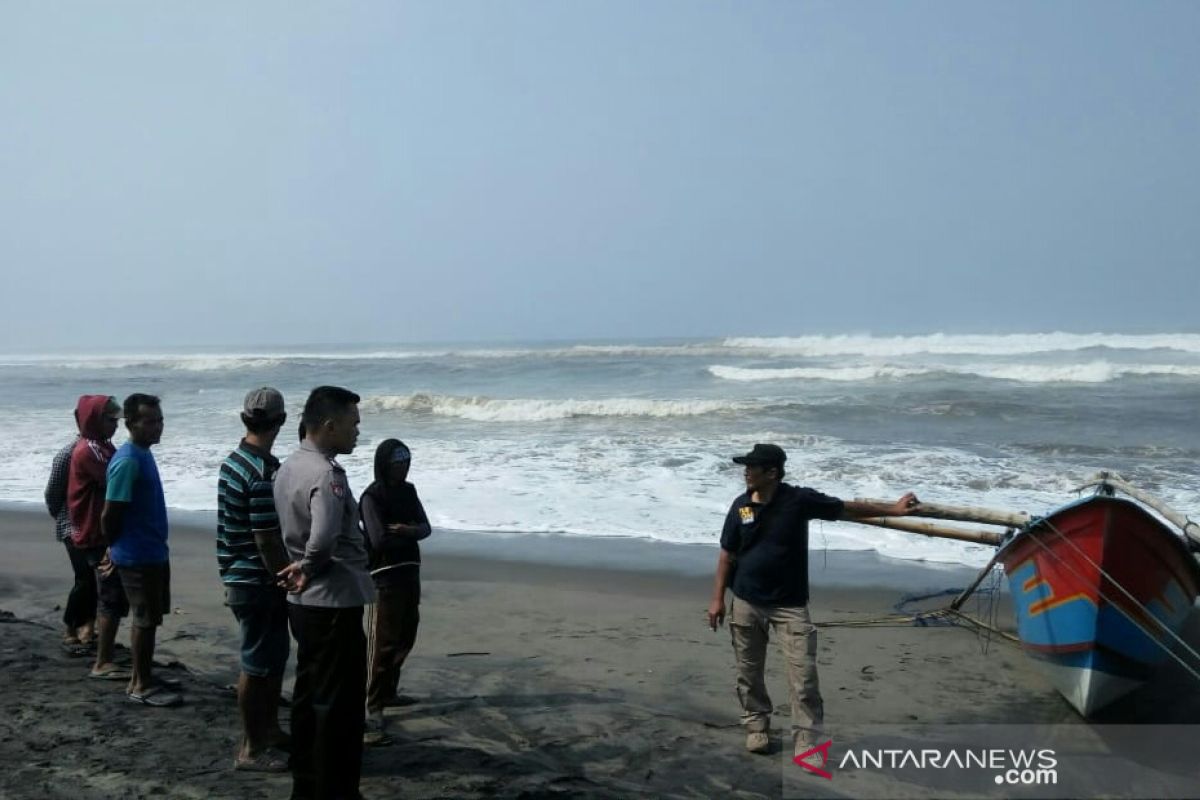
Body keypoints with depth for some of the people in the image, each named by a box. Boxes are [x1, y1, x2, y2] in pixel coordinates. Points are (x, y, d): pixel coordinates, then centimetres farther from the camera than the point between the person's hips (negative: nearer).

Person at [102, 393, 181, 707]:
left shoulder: (143, 454, 10)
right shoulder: (127, 460, -21)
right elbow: (109, 514, -21)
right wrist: (113, 546, -5)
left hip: (153, 552, 9)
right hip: (137, 556, -9)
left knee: (147, 618, 16)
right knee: (145, 620, -1)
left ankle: (143, 676, 27)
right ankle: (140, 685, 9)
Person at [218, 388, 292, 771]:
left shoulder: (232, 462, 7)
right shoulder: (263, 473, -22)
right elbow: (266, 541, -23)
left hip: (240, 577, 9)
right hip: (258, 583, -9)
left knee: (274, 655, 20)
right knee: (258, 664, 2)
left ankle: (269, 729, 33)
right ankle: (251, 749, 12)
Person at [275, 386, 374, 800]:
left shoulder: (289, 467, 8)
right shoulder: (327, 474, -22)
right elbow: (323, 540, -35)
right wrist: (309, 569, -17)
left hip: (304, 601, 10)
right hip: (334, 602, -9)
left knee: (308, 695, 17)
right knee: (339, 704, 1)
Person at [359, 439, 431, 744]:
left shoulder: (408, 491, 12)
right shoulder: (372, 496, -11)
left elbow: (425, 528, 4)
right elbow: (379, 539, -20)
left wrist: (404, 530, -17)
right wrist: (410, 533, -4)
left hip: (410, 572, 8)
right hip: (385, 575, -8)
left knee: (405, 636, 14)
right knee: (383, 642, -11)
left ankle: (387, 692, 27)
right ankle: (373, 707, -12)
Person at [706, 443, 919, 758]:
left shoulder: (799, 500, -11)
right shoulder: (741, 506, -3)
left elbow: (846, 508, 1)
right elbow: (727, 554, 5)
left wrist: (893, 509, 3)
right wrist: (718, 598, 3)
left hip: (789, 605, -2)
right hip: (746, 603, 2)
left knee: (803, 676, -7)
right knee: (749, 672, 11)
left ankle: (806, 744, 1)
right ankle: (756, 725, 31)